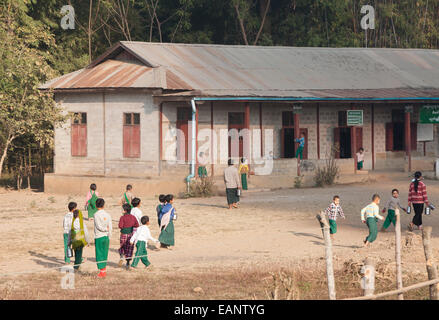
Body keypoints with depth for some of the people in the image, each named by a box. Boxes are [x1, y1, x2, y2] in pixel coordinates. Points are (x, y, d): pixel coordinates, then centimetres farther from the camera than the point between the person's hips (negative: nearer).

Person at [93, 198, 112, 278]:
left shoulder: (97, 215, -11)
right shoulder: (107, 215, 4)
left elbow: (99, 227, -16)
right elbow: (110, 228, 4)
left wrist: (106, 229, 0)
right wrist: (108, 237, 12)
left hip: (99, 237, -5)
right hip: (106, 237, 5)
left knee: (99, 255, 1)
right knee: (104, 255, 12)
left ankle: (102, 272, 0)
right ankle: (104, 271, 14)